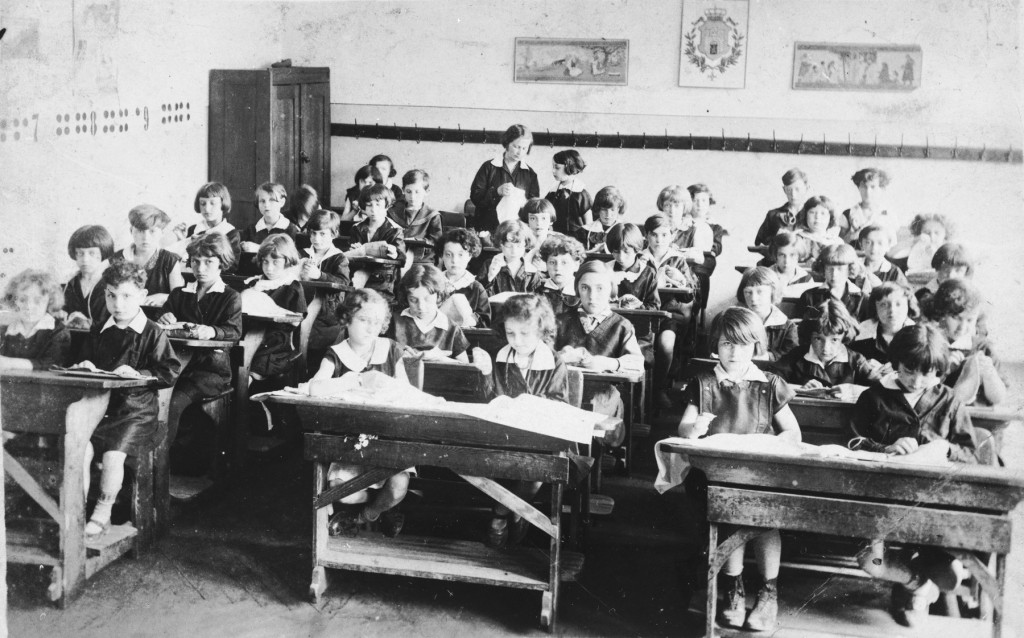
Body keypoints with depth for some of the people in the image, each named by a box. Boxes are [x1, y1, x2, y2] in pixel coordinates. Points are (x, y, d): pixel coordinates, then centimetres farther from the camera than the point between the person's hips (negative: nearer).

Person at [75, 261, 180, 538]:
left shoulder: (153, 334, -4)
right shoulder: (98, 332, 12)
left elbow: (170, 373, -7)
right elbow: (84, 359, 25)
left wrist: (137, 374, -18)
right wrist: (85, 367, 2)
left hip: (136, 411, -5)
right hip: (98, 405, 5)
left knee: (113, 455, -23)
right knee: (80, 449, -18)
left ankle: (102, 514, -3)